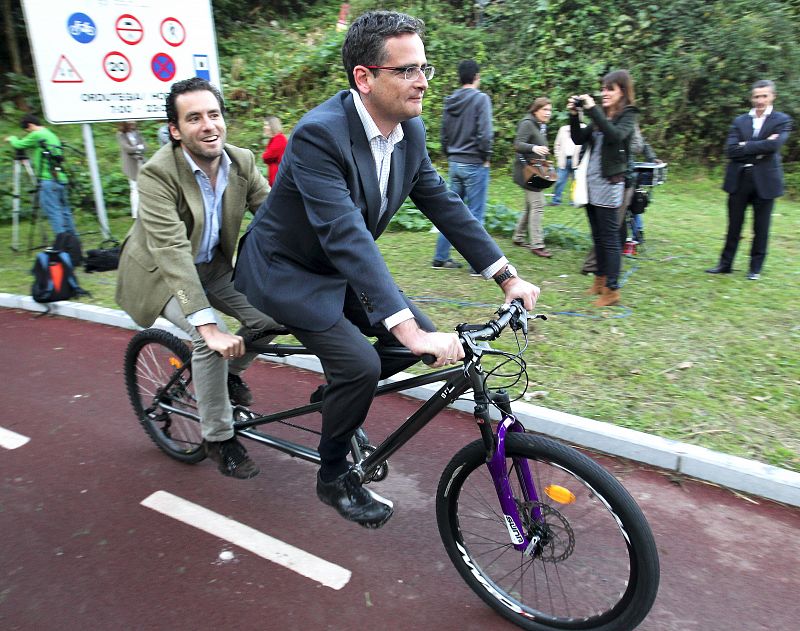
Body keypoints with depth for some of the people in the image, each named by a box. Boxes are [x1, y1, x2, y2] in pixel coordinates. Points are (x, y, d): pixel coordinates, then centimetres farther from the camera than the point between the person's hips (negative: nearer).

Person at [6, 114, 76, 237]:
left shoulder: (37, 135, -5)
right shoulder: (52, 135, 21)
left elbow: (19, 144, 4)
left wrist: (12, 138, 23)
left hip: (48, 180, -8)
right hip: (61, 179, 8)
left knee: (53, 211, -9)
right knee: (64, 210, 10)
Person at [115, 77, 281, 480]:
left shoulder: (241, 161, -12)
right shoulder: (157, 174, -27)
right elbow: (173, 253, -36)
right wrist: (208, 326, -44)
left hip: (213, 266, 5)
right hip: (161, 273, -5)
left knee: (271, 315, -15)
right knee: (209, 338, -27)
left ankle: (229, 371, 17)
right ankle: (218, 437, -4)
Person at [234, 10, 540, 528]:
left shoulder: (410, 130, -6)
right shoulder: (319, 134, -30)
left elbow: (444, 204, -2)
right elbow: (347, 238, -39)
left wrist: (508, 276, -8)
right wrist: (410, 330, -46)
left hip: (343, 270, 7)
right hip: (287, 271, -7)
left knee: (421, 340, -3)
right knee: (360, 364, -21)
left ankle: (338, 394, 23)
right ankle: (335, 476, 7)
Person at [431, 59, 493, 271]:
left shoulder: (450, 102, 10)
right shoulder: (481, 99, -10)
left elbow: (444, 135, 13)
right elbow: (485, 133, -17)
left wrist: (450, 157, 18)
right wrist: (486, 157, -5)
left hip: (454, 164, 6)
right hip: (475, 164, -6)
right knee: (475, 214, -2)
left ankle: (440, 258, 18)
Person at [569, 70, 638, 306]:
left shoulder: (628, 115, -4)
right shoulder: (600, 115, 12)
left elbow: (616, 135, -23)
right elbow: (578, 139, 10)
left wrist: (592, 110, -23)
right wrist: (574, 115, -3)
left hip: (609, 183, -7)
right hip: (591, 182, 7)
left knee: (609, 237, -5)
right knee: (597, 236, 14)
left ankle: (612, 290, -1)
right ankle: (600, 280, 26)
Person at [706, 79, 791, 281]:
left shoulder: (782, 120, 2)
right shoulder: (740, 121, 8)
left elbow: (774, 145, -17)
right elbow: (730, 149, -6)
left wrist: (746, 146, -12)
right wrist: (760, 147, -12)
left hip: (765, 181, -2)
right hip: (739, 180, 2)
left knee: (760, 228, 6)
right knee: (734, 225, 8)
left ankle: (756, 267, 16)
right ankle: (725, 264, 18)